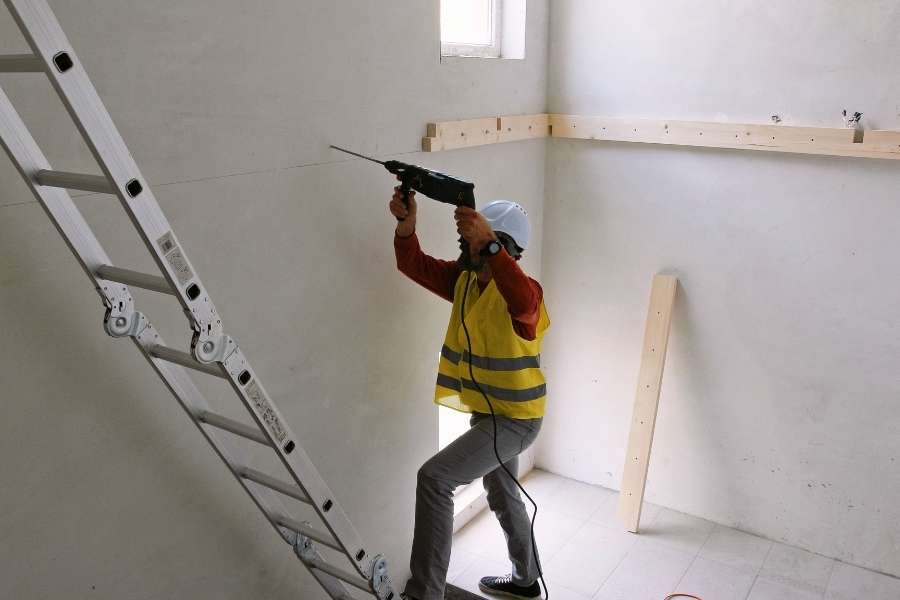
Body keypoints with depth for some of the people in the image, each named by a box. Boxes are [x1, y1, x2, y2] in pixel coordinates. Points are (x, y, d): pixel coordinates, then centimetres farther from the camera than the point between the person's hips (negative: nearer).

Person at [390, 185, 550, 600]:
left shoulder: (523, 290, -24)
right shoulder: (464, 279, -1)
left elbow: (523, 302, -49)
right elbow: (413, 265, -9)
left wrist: (487, 243, -57)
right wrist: (406, 223, -28)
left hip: (515, 420, -9)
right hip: (487, 414, 9)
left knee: (434, 478, -20)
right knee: (503, 497, 25)